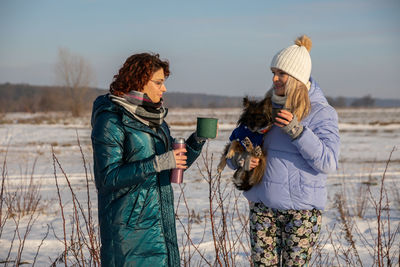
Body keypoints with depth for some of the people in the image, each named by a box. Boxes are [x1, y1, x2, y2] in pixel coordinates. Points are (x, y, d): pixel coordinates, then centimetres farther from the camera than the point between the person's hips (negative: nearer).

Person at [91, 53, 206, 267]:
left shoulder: (155, 118, 12)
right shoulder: (110, 120, -12)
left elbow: (174, 167, 18)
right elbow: (109, 176, -19)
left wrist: (197, 141, 2)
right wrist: (157, 163, -25)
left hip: (160, 221, 7)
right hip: (128, 223, -7)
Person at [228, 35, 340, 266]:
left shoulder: (321, 113, -5)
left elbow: (328, 162, -16)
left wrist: (296, 131, -25)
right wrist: (240, 159, -9)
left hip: (303, 208, -4)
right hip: (263, 205, 4)